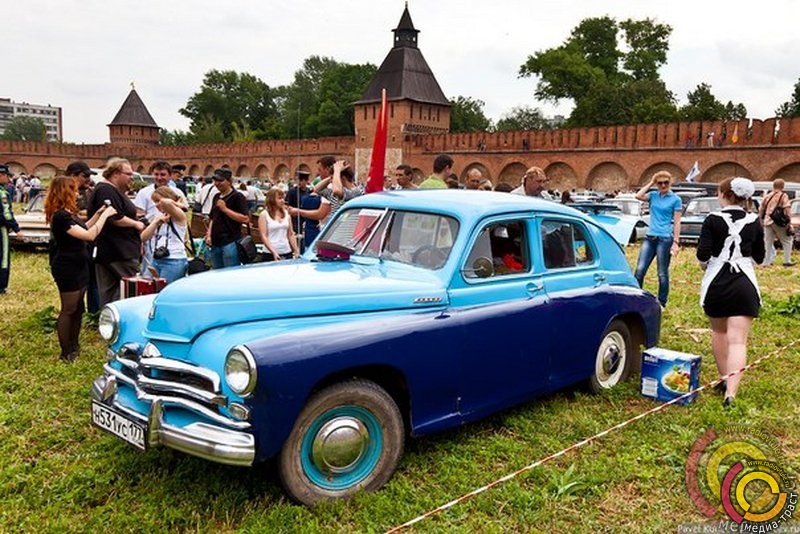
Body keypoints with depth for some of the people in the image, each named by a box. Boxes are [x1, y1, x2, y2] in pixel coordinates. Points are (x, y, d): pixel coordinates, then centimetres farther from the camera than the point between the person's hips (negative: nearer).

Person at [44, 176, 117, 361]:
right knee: (68, 310, 0)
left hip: (77, 267, 10)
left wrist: (98, 214, 11)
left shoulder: (68, 213, 9)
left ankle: (74, 346, 30)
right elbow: (89, 235, -28)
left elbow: (82, 229, 21)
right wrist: (104, 215, -20)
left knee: (78, 308, 18)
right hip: (67, 269, -10)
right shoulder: (60, 216, -23)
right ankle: (65, 353, 10)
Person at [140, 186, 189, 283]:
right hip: (156, 260, 7)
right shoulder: (158, 217, 18)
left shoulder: (179, 216, -6)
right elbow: (144, 237, 9)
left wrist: (177, 204, -8)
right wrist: (156, 222, -1)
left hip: (174, 262, -7)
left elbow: (165, 202, -29)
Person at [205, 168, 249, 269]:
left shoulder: (237, 197, -7)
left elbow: (245, 218, -17)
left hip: (230, 243, -7)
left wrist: (225, 209, -16)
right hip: (215, 243, 7)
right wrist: (209, 235, 11)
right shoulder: (216, 197, 16)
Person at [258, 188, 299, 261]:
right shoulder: (264, 215, -2)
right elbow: (263, 236, -8)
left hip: (287, 252, 4)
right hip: (271, 254, -4)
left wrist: (296, 250, 4)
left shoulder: (286, 213, 11)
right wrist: (273, 252, -17)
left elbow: (291, 234, 13)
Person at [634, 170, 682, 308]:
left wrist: (675, 242, -9)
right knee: (640, 269, -2)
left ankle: (662, 303, 14)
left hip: (665, 239, -4)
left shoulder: (675, 199, -1)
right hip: (650, 237, 4)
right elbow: (638, 196, -9)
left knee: (662, 273, 4)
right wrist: (650, 183, -2)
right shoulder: (653, 195, 9)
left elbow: (677, 223, -3)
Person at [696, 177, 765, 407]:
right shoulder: (754, 222, 2)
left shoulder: (713, 220, -7)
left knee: (719, 332, 21)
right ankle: (731, 391, -17)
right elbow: (759, 257, 9)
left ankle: (725, 378, 32)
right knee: (737, 340, -5)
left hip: (716, 284, -1)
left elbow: (702, 255, -13)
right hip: (745, 284, 1)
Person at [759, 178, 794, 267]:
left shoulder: (768, 196, 9)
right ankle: (787, 261, 6)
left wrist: (762, 218, 27)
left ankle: (766, 262, 12)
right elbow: (787, 211, -12)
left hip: (767, 222, 5)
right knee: (787, 241, 9)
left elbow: (761, 209, 14)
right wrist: (789, 226, -9)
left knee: (768, 243, 12)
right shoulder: (783, 196, -6)